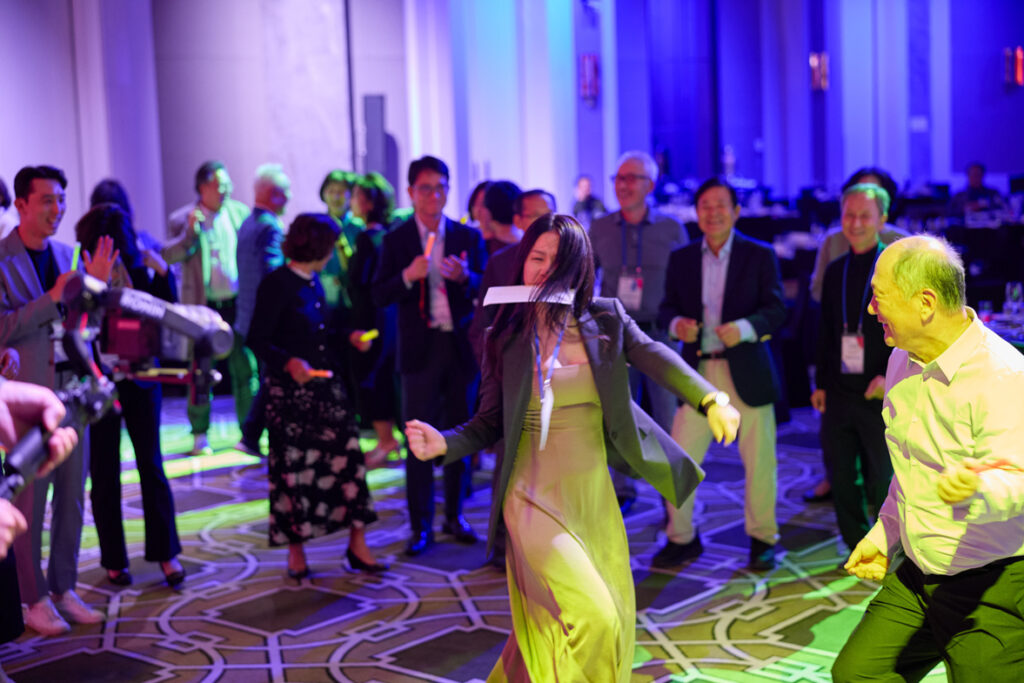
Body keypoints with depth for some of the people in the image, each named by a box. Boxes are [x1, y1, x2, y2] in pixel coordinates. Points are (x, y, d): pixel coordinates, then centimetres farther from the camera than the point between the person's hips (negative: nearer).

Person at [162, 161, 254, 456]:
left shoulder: (240, 212, 6)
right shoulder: (182, 219, -1)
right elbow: (168, 256, -9)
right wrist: (189, 233, -22)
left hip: (238, 304, 2)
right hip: (204, 307, -2)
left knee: (246, 369, 5)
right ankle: (199, 434, 15)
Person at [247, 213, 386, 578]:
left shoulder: (313, 282, 9)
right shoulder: (276, 284, -13)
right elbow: (257, 339, -15)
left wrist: (349, 336, 8)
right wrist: (288, 362, -30)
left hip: (326, 384, 7)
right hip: (290, 390, -7)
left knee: (347, 458, 2)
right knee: (293, 468, 4)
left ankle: (357, 545, 10)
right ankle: (296, 550, 18)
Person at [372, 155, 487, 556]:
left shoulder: (468, 237, 6)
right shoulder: (396, 241, 3)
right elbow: (379, 296, -3)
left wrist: (466, 277, -20)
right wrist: (408, 275, -20)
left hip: (461, 347, 2)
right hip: (420, 349, -2)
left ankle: (455, 516, 21)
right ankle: (420, 526, 8)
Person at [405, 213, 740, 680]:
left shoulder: (606, 320, 1)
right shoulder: (505, 337, -1)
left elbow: (659, 359, -14)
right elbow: (489, 424, 1)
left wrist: (712, 400, -30)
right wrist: (443, 444, -18)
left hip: (595, 496, 4)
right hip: (537, 498, -4)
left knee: (614, 620, 13)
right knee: (591, 617, -16)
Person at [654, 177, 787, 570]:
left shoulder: (760, 255, 0)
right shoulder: (681, 259, 9)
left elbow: (777, 310, -5)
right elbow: (667, 307, 9)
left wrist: (743, 328, -24)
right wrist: (677, 324, -15)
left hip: (746, 371, -2)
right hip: (698, 372, 2)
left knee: (759, 460, 5)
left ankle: (763, 538, 23)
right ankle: (681, 538, 19)